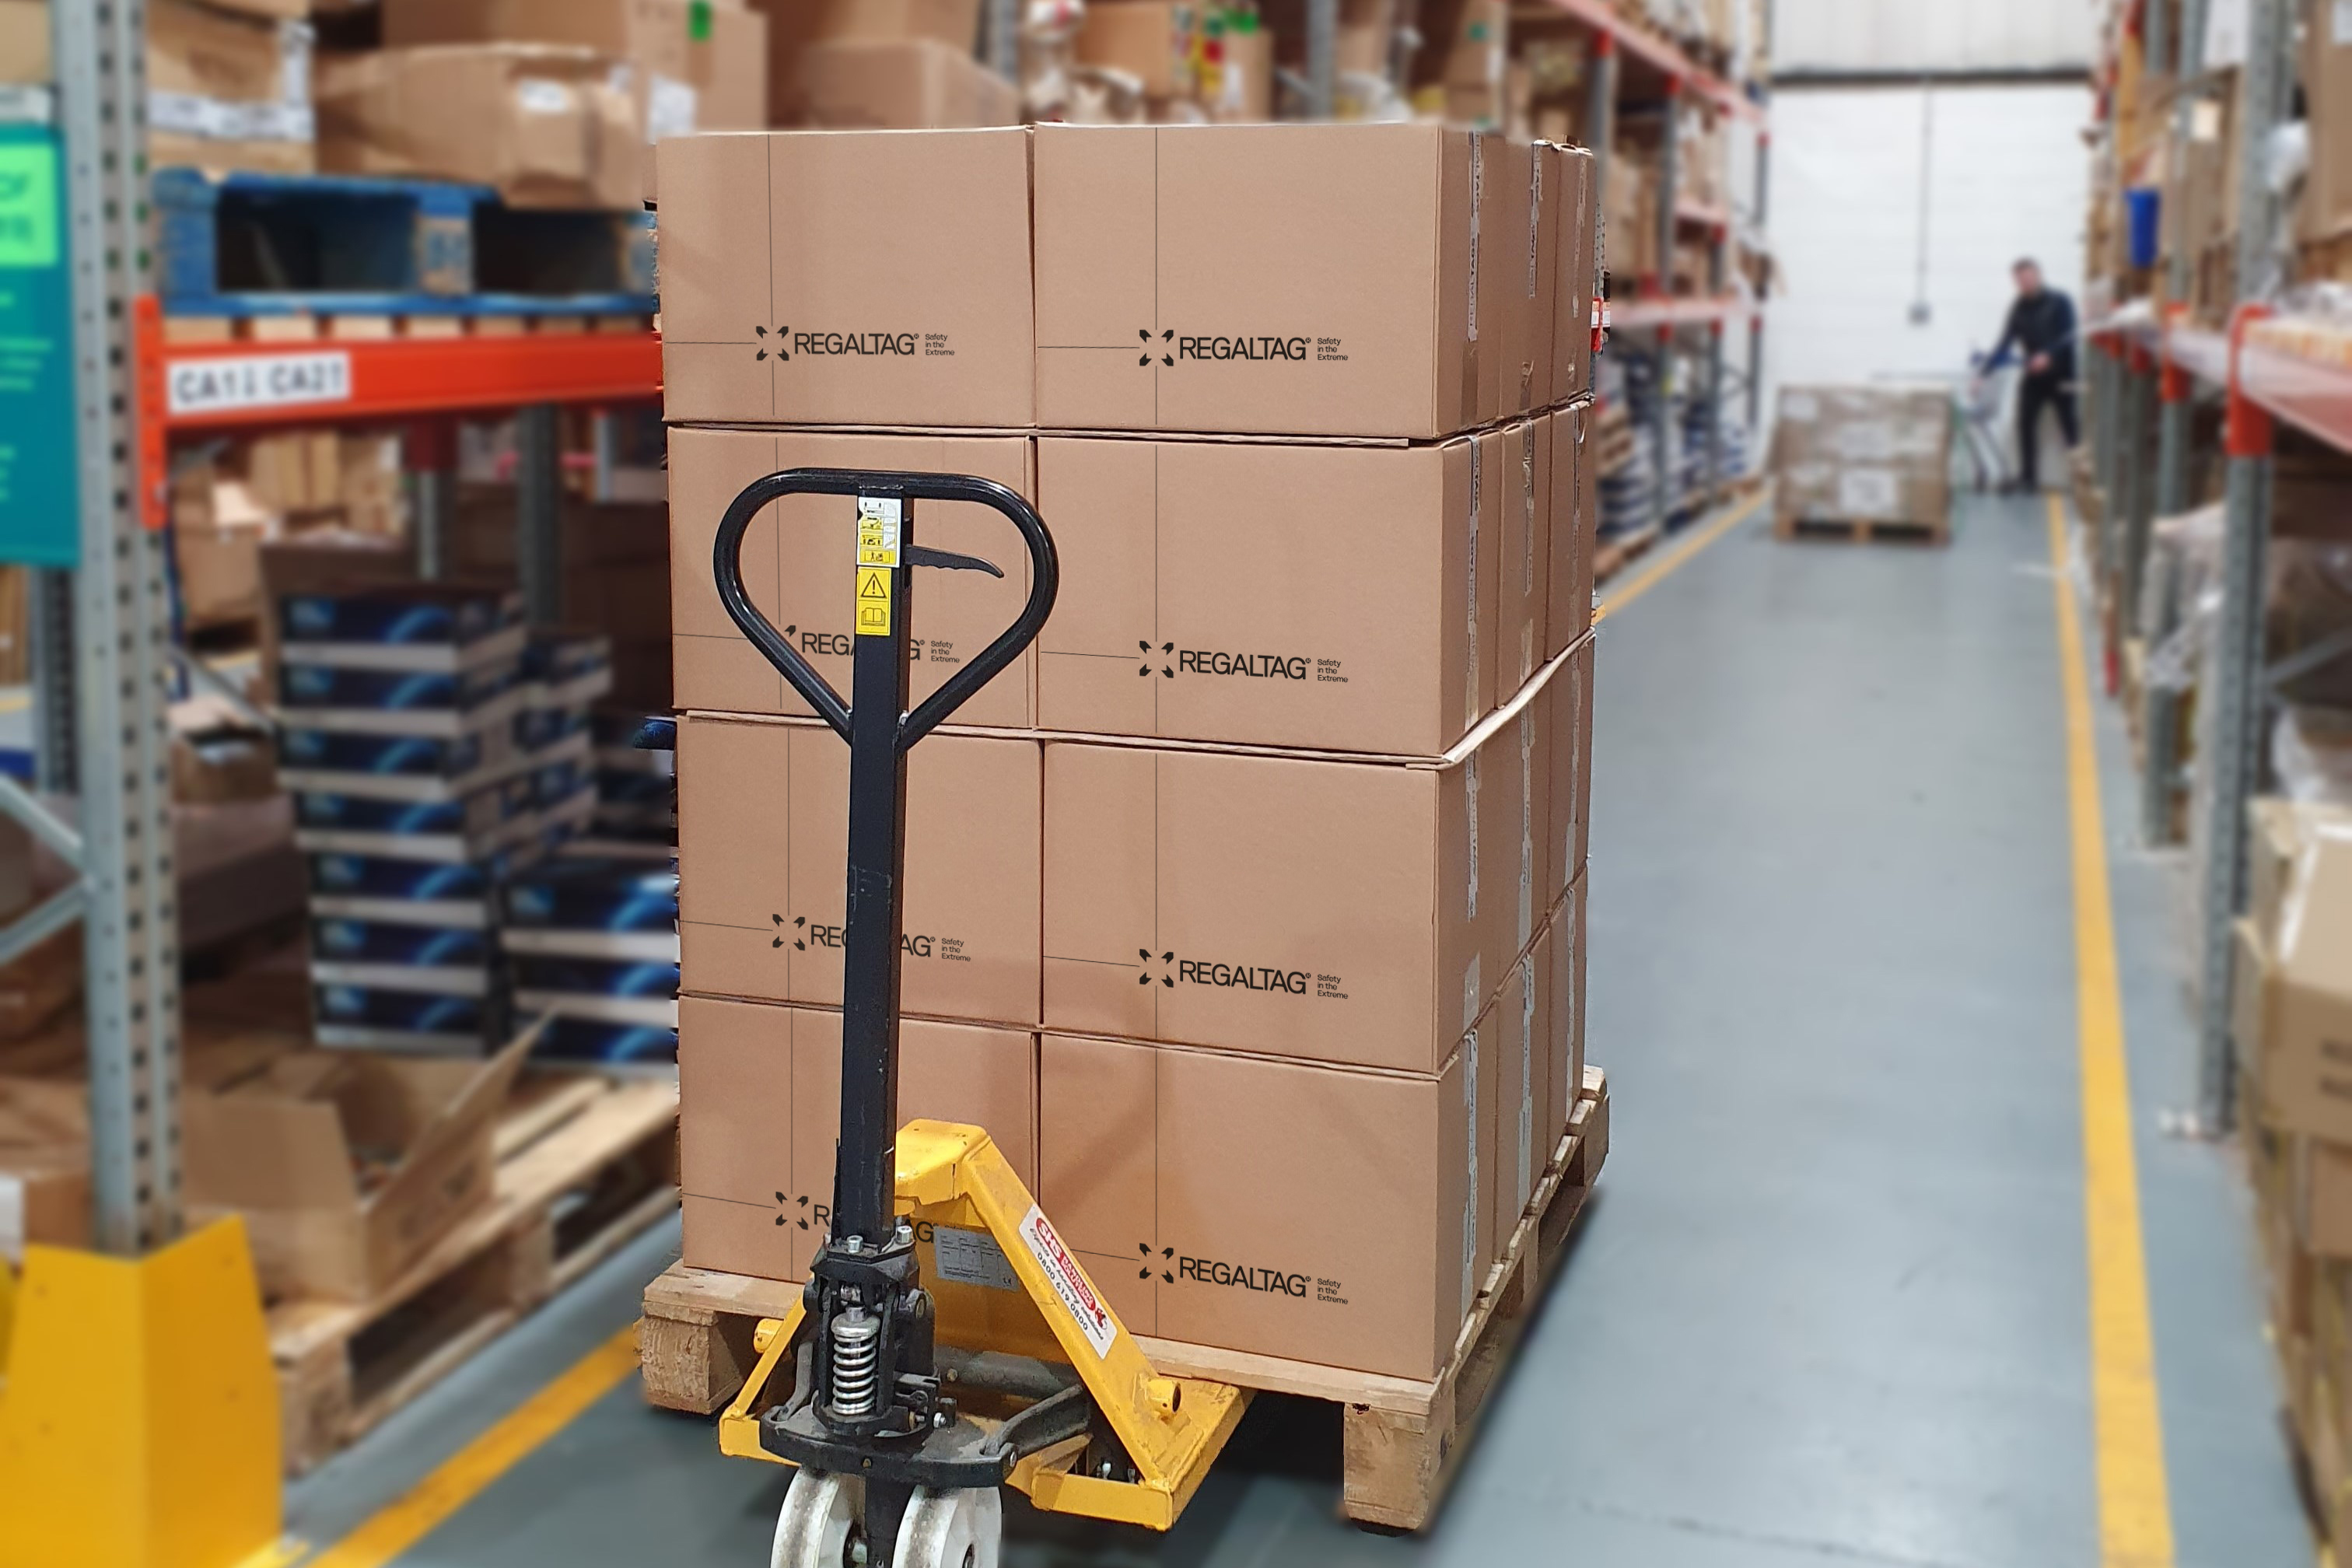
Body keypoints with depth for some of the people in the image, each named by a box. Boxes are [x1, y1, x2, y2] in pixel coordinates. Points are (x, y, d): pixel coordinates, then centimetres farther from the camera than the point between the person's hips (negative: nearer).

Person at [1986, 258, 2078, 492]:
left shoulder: (2059, 302, -5)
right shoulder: (2020, 307, 6)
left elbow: (2069, 337, -12)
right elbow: (2005, 341, 3)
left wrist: (2049, 355, -29)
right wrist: (1986, 370, -5)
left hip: (2060, 375, -4)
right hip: (2033, 377, 4)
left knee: (2071, 427, -3)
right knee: (2025, 422, -5)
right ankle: (2028, 477, 3)